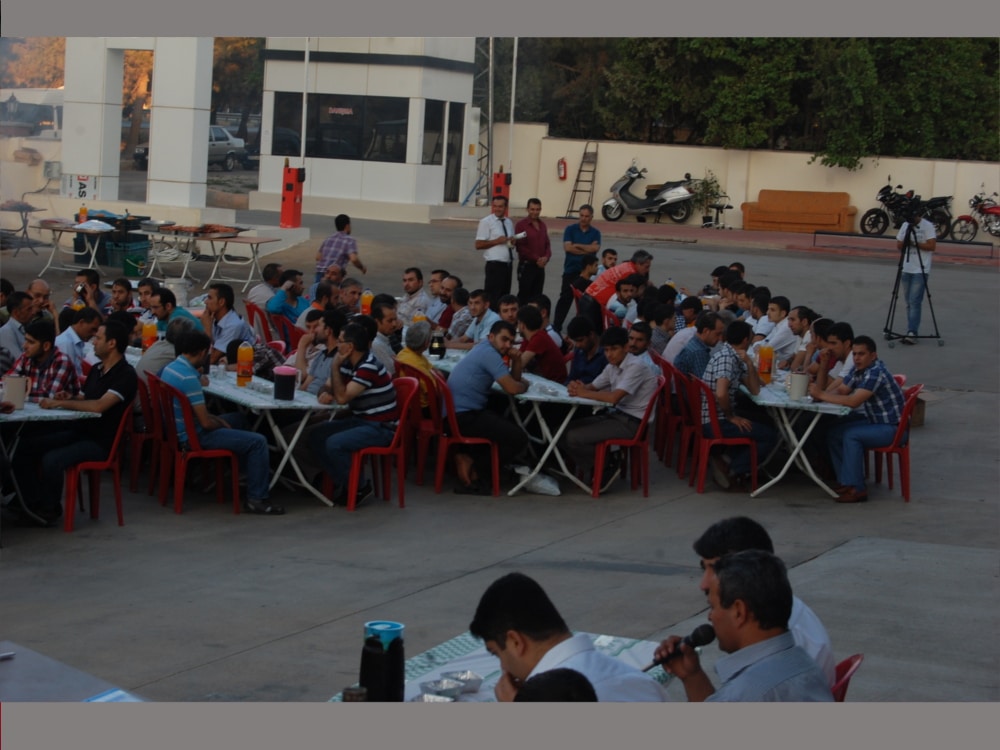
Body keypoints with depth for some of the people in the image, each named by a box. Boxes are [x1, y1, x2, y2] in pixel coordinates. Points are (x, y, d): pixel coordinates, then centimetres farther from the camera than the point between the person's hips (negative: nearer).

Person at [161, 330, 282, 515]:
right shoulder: (189, 377, -26)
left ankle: (247, 471, 41)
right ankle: (256, 499, -7)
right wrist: (221, 424, -3)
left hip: (178, 429, 10)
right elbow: (206, 423, -24)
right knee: (258, 441, -12)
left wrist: (216, 419, 9)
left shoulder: (171, 368, 3)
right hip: (192, 437, -10)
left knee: (240, 419, 28)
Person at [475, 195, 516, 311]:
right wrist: (497, 241, -18)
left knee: (505, 295, 11)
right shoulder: (486, 222, -5)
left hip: (508, 263, 7)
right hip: (495, 264, -7)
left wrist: (512, 242, 2)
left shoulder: (509, 223, 15)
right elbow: (478, 245, -10)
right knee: (492, 297, -8)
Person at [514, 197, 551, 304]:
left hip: (540, 266, 6)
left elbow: (547, 244, 15)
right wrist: (536, 259, -15)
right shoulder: (521, 225, -7)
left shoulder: (542, 225, 12)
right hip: (526, 266, -6)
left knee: (537, 297, 7)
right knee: (524, 296, -5)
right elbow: (520, 247, -12)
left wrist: (546, 257, -6)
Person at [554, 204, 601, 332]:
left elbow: (595, 248, -11)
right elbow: (567, 247, -11)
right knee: (565, 298, -4)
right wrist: (587, 249, -10)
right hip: (571, 270, -2)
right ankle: (557, 326, 0)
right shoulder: (570, 229, 3)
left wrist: (577, 245, -10)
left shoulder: (595, 233, 7)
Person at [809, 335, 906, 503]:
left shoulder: (876, 372, -25)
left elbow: (853, 401, -32)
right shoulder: (859, 370, 5)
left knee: (851, 435, -27)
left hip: (893, 428, -10)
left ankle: (857, 489, -21)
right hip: (875, 421, 10)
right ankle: (846, 482, 7)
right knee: (834, 433, 1)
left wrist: (822, 394, -27)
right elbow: (841, 391, 5)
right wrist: (819, 394, -16)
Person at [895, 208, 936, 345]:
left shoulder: (928, 226, -7)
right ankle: (911, 331, 14)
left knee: (914, 302, -13)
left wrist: (915, 243, -20)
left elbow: (932, 246, -14)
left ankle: (912, 333, -16)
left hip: (920, 270, -6)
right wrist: (904, 243, -11)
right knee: (909, 303, 9)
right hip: (906, 269, 6)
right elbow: (898, 246, 10)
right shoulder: (905, 225, 10)